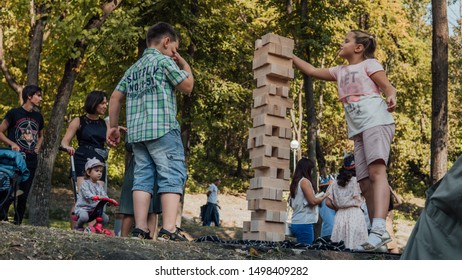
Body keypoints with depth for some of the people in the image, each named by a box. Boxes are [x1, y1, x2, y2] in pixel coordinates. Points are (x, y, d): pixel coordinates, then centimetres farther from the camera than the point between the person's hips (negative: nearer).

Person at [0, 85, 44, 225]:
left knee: (24, 195, 6)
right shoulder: (14, 113, -2)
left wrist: (38, 146, 11)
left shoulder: (38, 117, 13)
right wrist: (12, 144, -13)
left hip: (31, 161, 5)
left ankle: (17, 224, 14)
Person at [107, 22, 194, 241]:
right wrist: (184, 64, 16)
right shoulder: (164, 60, 1)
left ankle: (140, 230, -3)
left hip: (137, 132, 7)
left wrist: (113, 126, 22)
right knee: (173, 176, -8)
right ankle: (169, 229, -18)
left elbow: (115, 98, 19)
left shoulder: (133, 68, 22)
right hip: (162, 128, -7)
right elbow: (187, 86, 3)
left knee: (143, 177, 4)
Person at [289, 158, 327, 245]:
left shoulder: (295, 182, 15)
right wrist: (323, 197, 3)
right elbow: (313, 201, -16)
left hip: (296, 223, 9)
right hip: (304, 223, -9)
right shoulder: (305, 181, -10)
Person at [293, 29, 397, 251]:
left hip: (375, 120, -6)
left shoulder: (370, 64, 10)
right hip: (357, 130, 7)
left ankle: (379, 228, -40)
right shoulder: (340, 72, 27)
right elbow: (312, 71, 32)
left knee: (376, 170, -25)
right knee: (365, 183, -4)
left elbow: (388, 86, -3)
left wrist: (391, 97, -26)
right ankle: (377, 239, -6)